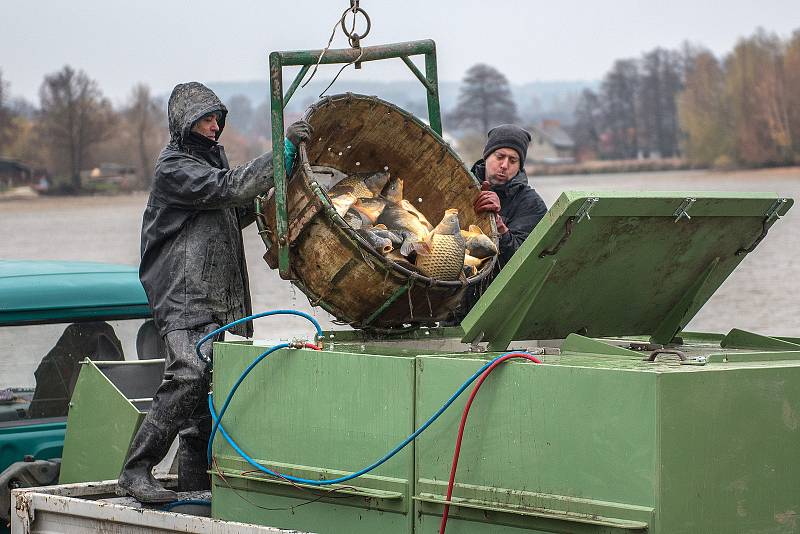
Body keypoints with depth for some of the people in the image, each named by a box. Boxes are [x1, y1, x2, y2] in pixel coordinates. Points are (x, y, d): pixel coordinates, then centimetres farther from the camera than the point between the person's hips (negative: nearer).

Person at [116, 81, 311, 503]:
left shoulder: (212, 156, 20)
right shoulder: (173, 167, -8)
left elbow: (235, 214, 27)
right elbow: (228, 187, -21)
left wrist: (265, 200, 7)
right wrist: (283, 150, -23)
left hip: (220, 297, 9)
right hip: (183, 296, -9)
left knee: (212, 389, 6)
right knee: (188, 376, -24)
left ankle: (195, 483, 13)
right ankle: (135, 472, -20)